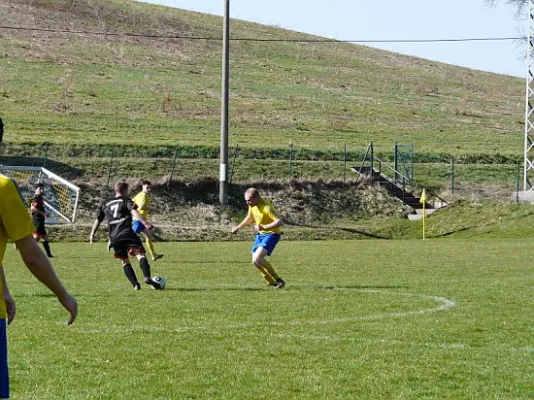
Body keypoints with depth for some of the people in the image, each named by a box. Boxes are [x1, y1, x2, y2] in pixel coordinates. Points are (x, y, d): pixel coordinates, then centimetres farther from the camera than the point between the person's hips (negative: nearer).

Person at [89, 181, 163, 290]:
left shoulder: (105, 204, 24)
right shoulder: (126, 200, 9)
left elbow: (98, 220, 30)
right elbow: (134, 212, -10)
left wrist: (92, 234, 40)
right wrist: (145, 223, -20)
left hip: (114, 237, 5)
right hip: (127, 233, -5)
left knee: (125, 261, 13)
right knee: (140, 254, -12)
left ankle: (135, 284, -2)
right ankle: (147, 277, -36)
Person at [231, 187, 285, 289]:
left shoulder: (266, 207, -26)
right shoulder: (252, 205, 0)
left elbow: (279, 221, -33)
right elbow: (250, 218, 22)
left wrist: (264, 227, -41)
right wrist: (238, 227, 23)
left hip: (271, 234, -9)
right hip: (260, 234, 9)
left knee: (258, 258, -25)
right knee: (255, 261, 5)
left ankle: (277, 280, -15)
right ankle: (272, 283, 17)